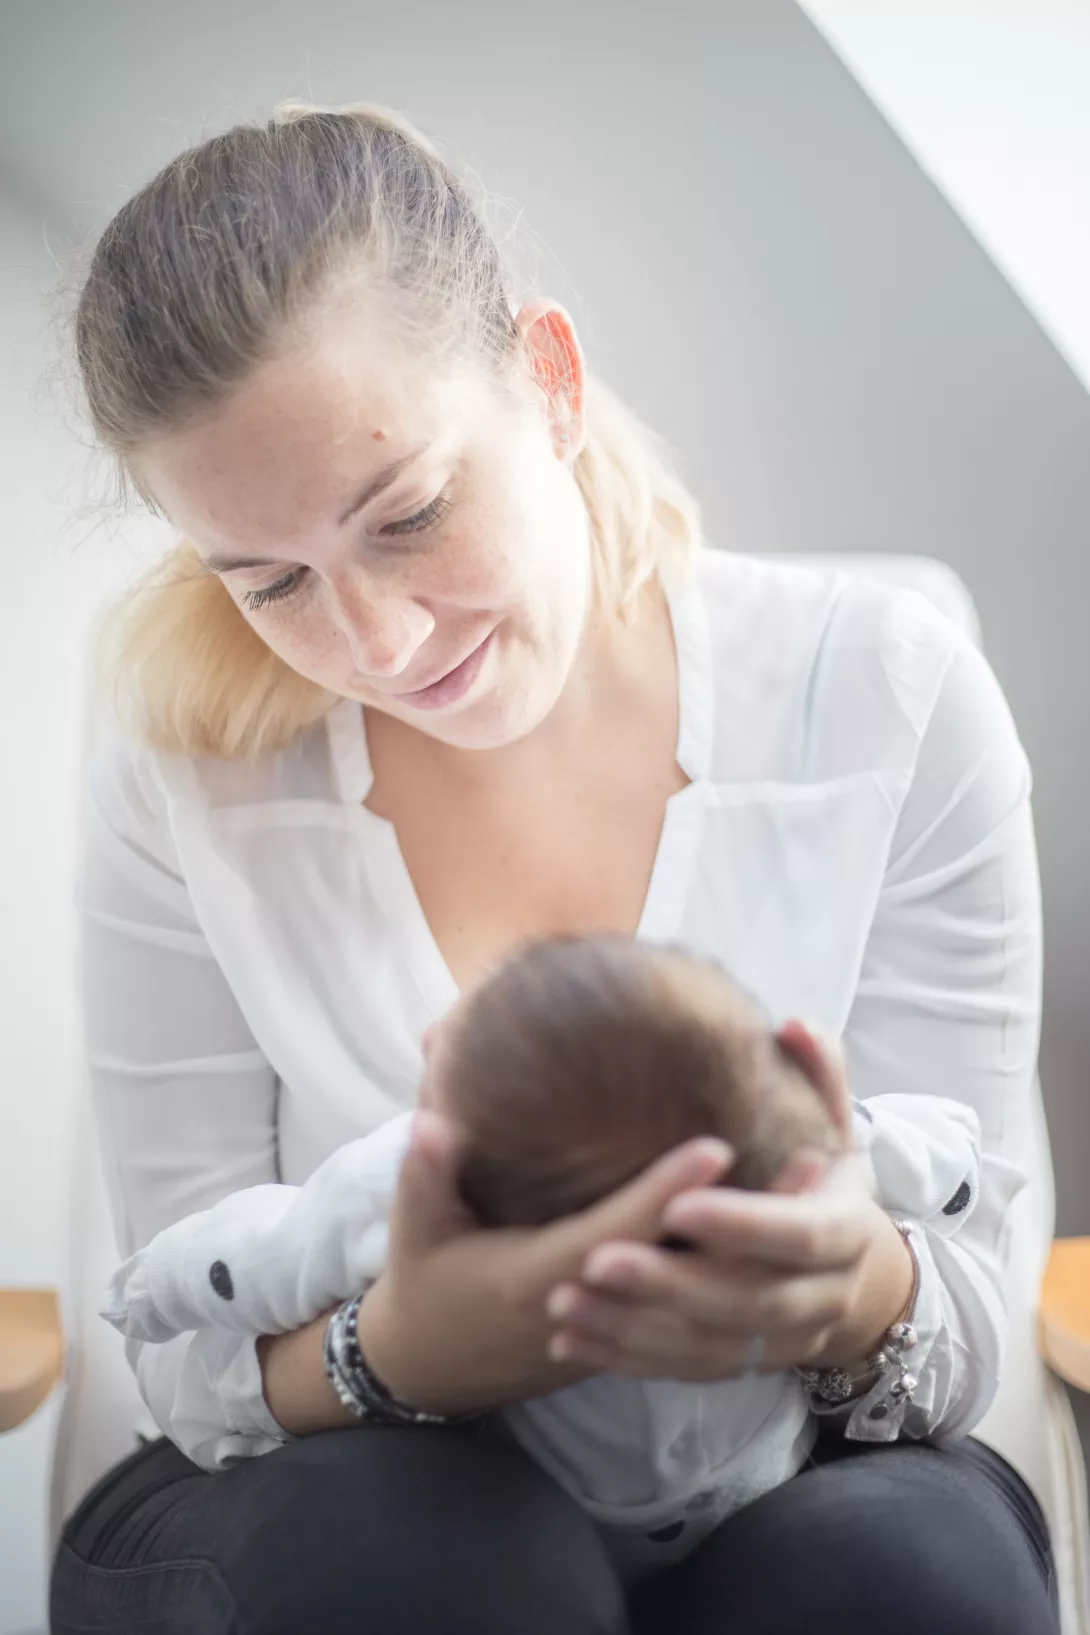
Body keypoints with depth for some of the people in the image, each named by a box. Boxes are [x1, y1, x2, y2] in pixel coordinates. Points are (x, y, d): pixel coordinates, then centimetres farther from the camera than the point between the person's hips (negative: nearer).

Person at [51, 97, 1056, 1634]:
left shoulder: (886, 701, -11)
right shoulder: (183, 785, -10)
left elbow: (966, 1324, -9)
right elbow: (196, 1363, -8)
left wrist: (856, 1296, -34)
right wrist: (416, 1342, -33)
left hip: (779, 1508, 1)